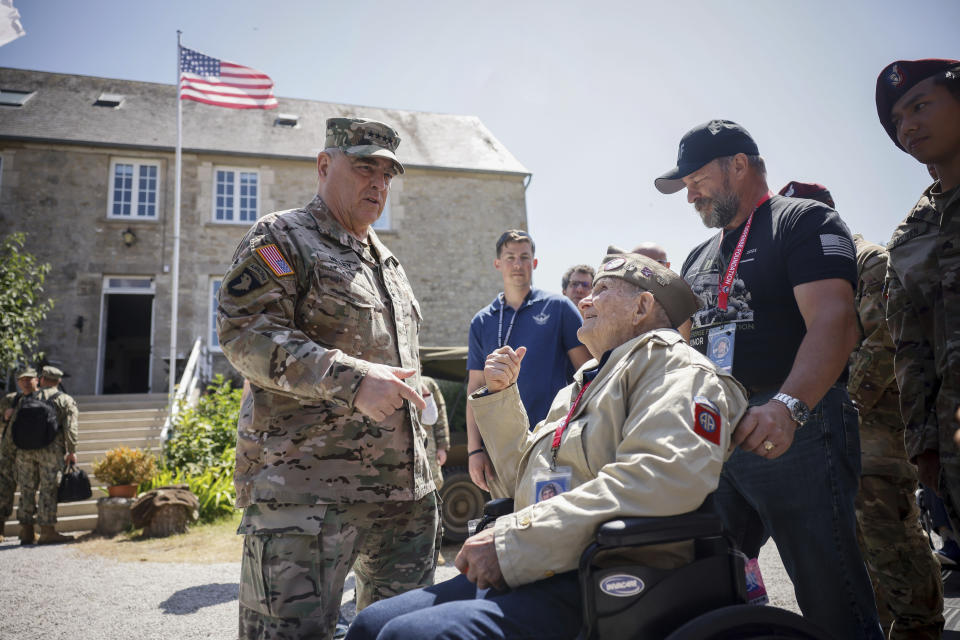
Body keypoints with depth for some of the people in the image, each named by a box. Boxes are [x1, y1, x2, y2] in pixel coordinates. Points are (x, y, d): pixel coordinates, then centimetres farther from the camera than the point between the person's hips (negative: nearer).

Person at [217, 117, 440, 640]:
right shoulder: (281, 238, -1)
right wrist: (351, 379, -24)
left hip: (405, 488, 8)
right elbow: (244, 332, -15)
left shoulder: (387, 261, 22)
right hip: (306, 487, -7)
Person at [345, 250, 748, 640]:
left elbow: (668, 475, -24)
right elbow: (523, 478, 29)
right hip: (527, 574, 9)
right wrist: (500, 394, 13)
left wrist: (512, 541, -23)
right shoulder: (588, 379, 26)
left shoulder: (672, 363, -3)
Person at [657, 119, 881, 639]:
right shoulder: (699, 256, 22)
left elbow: (834, 321, -17)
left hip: (795, 430, -7)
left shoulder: (805, 221, -2)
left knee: (830, 597, -1)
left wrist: (788, 405, -32)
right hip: (709, 435, 7)